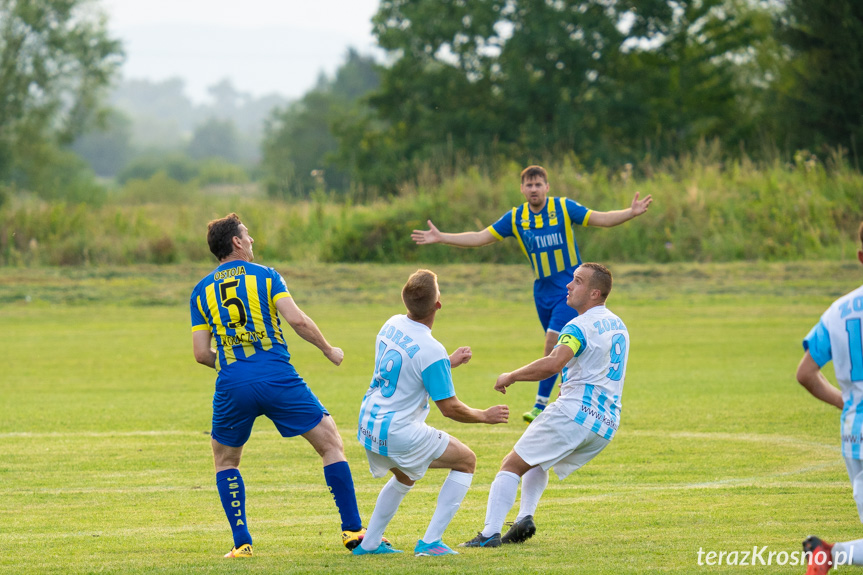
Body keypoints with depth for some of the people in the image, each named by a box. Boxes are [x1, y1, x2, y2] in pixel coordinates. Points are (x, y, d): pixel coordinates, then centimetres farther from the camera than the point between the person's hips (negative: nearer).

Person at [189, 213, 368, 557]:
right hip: (278, 379, -2)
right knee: (331, 444, 9)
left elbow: (201, 353, 6)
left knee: (225, 461, 22)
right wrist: (329, 350, 6)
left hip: (232, 387, 2)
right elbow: (297, 320, -9)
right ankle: (352, 531, 4)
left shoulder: (202, 291, 11)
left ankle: (242, 543, 10)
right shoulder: (265, 276, 4)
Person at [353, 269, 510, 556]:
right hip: (398, 433, -8)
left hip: (368, 425, 8)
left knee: (405, 476, 34)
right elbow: (450, 408, -15)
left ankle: (369, 543, 32)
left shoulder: (392, 325, 1)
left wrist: (449, 362, 26)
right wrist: (485, 416, 2)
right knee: (466, 461, 8)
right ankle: (430, 541, 3)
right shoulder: (431, 351, -23)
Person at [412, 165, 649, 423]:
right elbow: (480, 237, 3)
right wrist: (441, 238, -2)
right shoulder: (515, 218, 2)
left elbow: (602, 219, -10)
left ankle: (541, 406, -12)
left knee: (552, 344, -16)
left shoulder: (564, 208, -8)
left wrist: (631, 213, -27)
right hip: (543, 292, 5)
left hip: (570, 289, -5)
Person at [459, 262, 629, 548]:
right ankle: (525, 518, 8)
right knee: (537, 462, 27)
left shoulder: (580, 326, -12)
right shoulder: (618, 326, 17)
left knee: (512, 465, -4)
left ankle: (490, 533, -15)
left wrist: (511, 376, -18)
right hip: (607, 423, 9)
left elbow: (553, 363, -28)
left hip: (575, 413, -9)